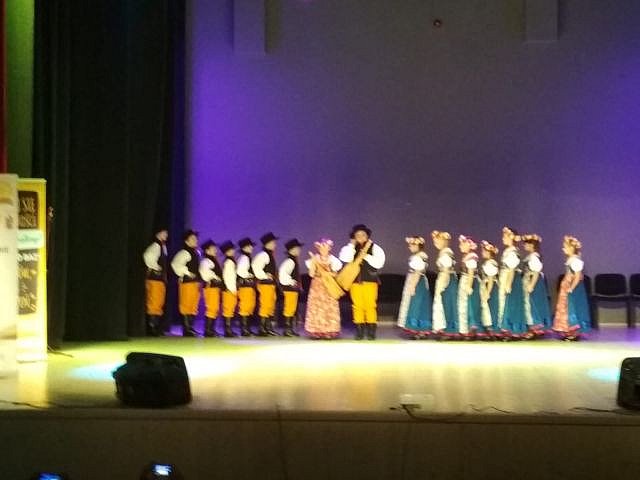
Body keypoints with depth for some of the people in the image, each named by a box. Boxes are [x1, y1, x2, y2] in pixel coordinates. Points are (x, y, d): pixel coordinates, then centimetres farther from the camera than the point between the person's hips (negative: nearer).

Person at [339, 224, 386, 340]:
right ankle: (359, 331, 7)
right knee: (357, 305, 2)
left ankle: (371, 330, 1)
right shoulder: (350, 248, 9)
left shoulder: (374, 248, 2)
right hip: (355, 281, 2)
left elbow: (379, 263, -9)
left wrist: (366, 256, -13)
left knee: (370, 305, -4)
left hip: (370, 280, -2)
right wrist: (352, 245, -8)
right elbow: (344, 259, -9)